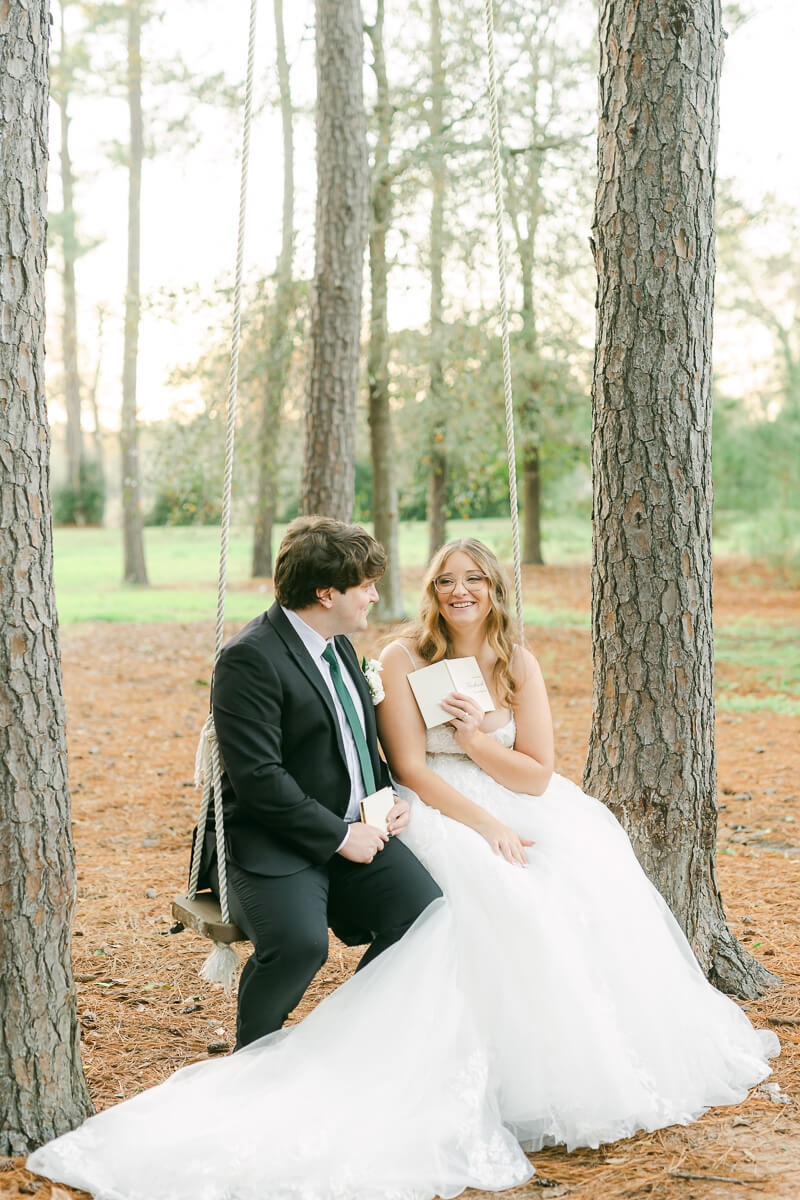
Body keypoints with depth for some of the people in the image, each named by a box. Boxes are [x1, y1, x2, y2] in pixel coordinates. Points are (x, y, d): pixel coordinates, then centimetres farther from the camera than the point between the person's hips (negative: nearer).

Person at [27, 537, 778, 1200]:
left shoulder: (519, 664, 4)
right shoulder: (404, 658, -6)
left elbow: (538, 775, 2)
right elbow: (411, 769, -11)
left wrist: (479, 743, -14)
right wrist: (484, 824, -20)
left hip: (512, 808, 4)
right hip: (435, 815, -4)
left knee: (588, 881, -19)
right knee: (500, 900, -30)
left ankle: (604, 1057, -2)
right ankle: (518, 1076, -17)